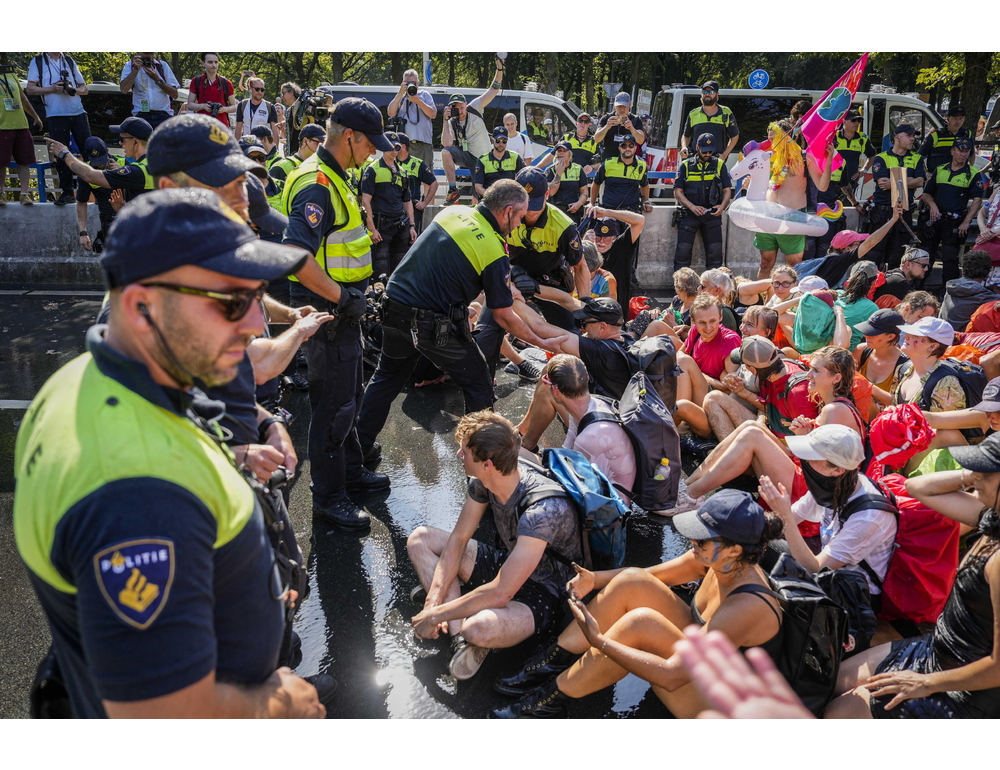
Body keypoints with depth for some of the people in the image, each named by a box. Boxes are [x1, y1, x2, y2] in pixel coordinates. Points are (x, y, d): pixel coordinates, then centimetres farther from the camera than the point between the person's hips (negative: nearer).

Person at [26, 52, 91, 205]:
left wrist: (74, 90, -9)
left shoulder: (69, 61, 14)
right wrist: (52, 89, -14)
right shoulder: (38, 61, 6)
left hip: (78, 113, 2)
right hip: (56, 116, -2)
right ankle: (67, 193, 7)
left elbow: (85, 88, 13)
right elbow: (30, 89, 0)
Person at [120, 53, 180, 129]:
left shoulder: (163, 65, 13)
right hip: (141, 116, -1)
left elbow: (175, 94, 4)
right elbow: (124, 90, -6)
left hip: (163, 116, 1)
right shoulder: (130, 65, 11)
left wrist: (157, 79, -6)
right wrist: (135, 69, -8)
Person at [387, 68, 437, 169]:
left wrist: (418, 101, -5)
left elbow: (433, 114, 5)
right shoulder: (400, 97, 16)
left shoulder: (425, 94, 17)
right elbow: (391, 113, -1)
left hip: (423, 142, 0)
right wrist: (401, 93, -3)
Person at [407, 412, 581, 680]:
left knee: (480, 628, -40)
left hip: (545, 593, -8)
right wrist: (433, 600, -12)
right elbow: (459, 538, -2)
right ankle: (459, 631, -11)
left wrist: (436, 615, -25)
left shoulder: (544, 509, -36)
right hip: (508, 565, 9)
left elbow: (500, 593, -34)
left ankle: (466, 633, -3)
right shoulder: (484, 479, -13)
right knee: (420, 539, 2)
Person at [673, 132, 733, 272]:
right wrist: (692, 207, -14)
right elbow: (678, 192, 2)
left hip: (712, 214, 1)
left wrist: (722, 206, -13)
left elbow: (727, 190, 9)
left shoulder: (719, 165, 9)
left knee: (715, 250, -1)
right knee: (683, 249, -7)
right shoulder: (686, 165, 6)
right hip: (689, 214, -1)